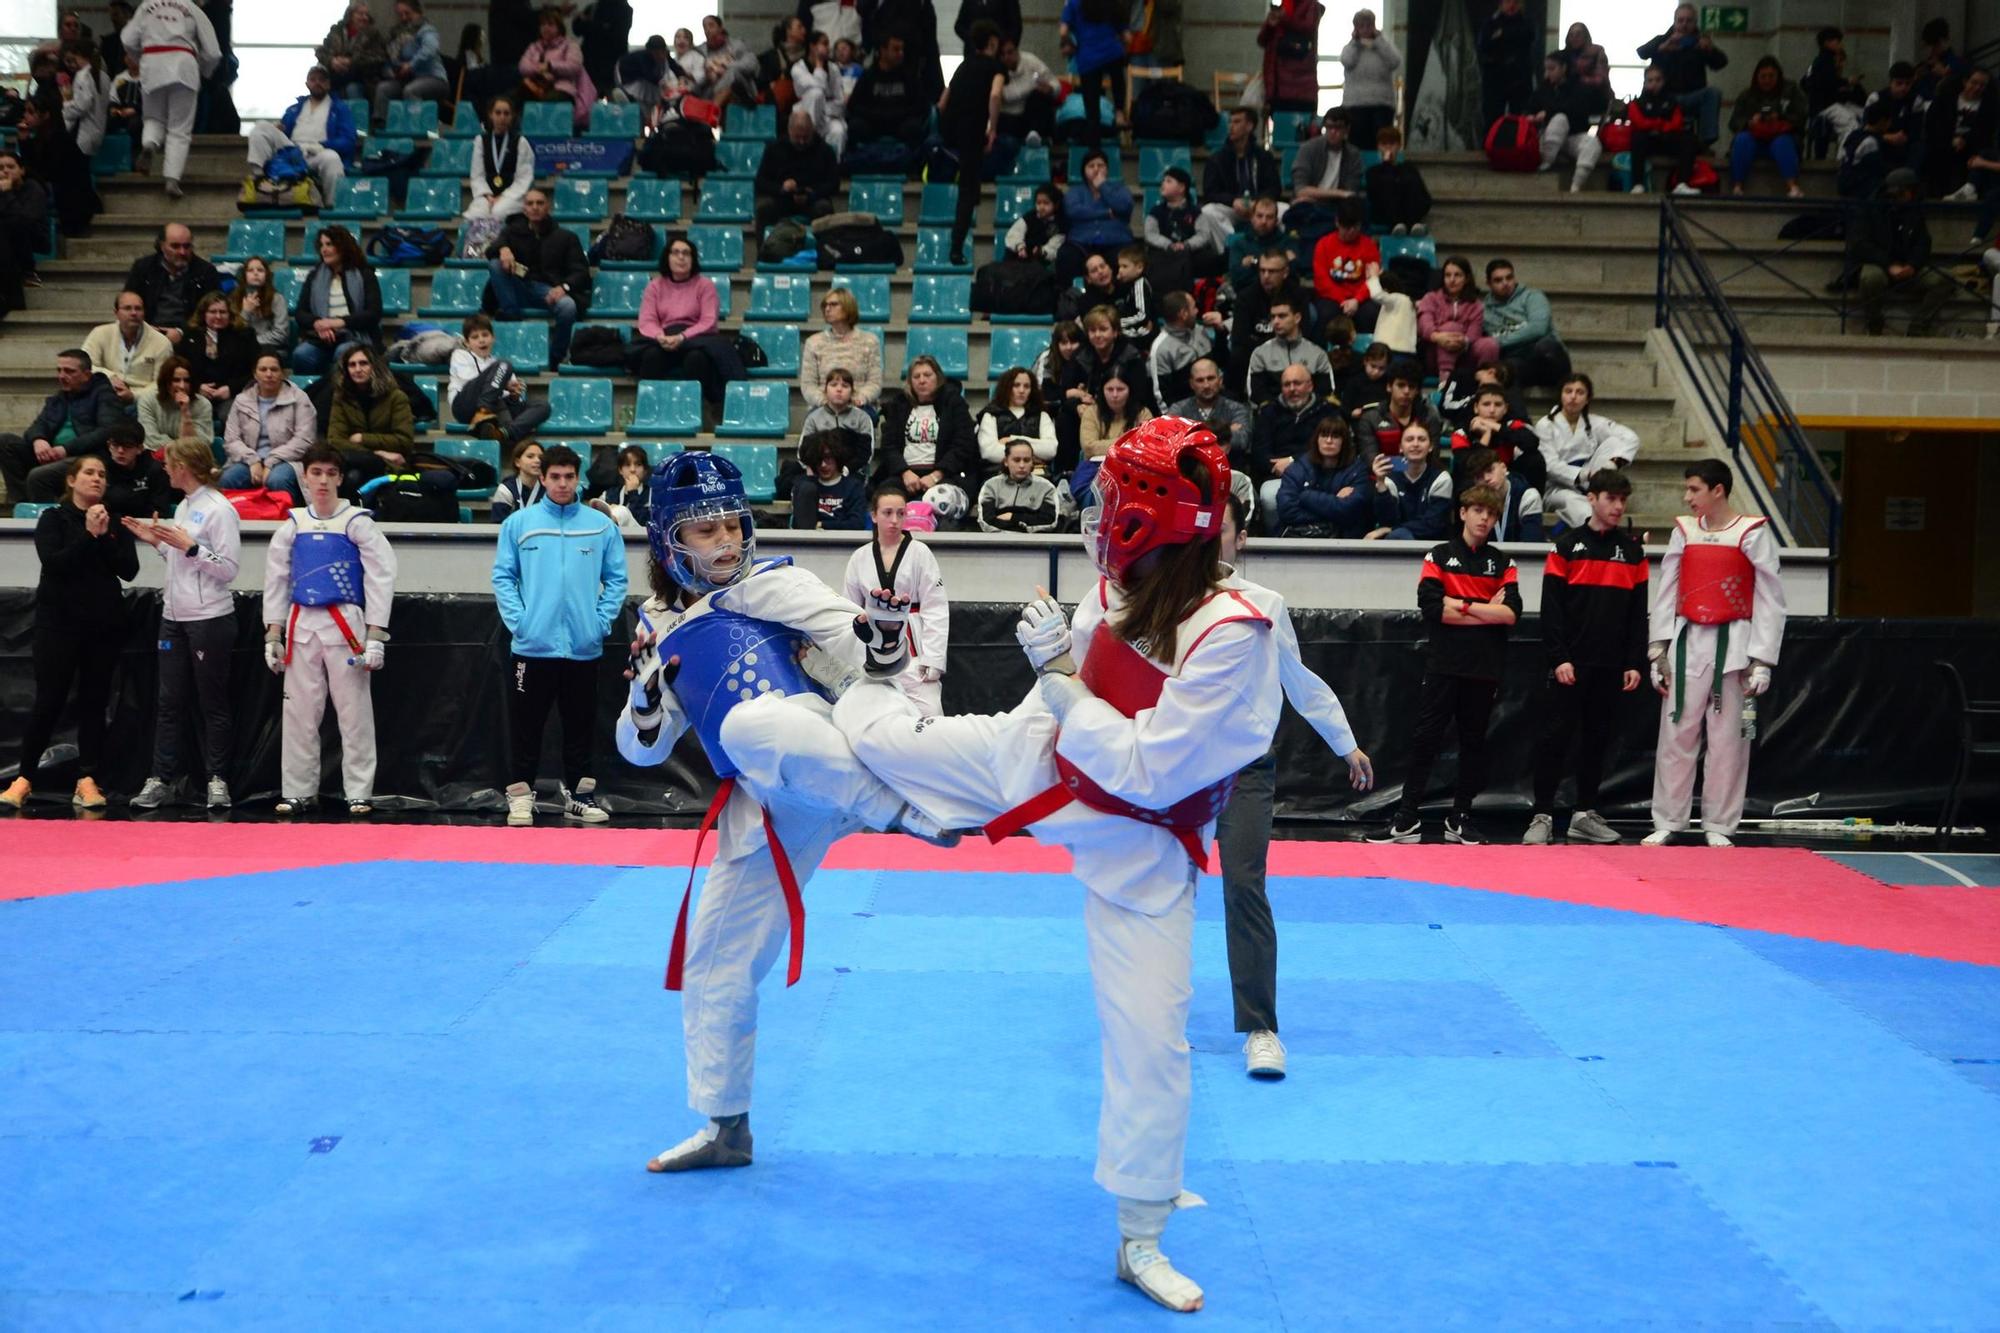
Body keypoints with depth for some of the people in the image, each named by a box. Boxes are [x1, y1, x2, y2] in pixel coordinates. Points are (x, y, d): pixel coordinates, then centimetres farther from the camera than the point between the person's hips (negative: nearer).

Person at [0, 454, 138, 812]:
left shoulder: (115, 523, 9)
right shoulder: (53, 519, 2)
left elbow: (129, 570, -3)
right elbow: (53, 562, -14)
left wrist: (105, 535, -13)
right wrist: (88, 535, -18)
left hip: (104, 624, 3)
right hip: (59, 622, -3)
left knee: (94, 702, 2)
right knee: (48, 701, -4)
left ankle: (87, 780, 5)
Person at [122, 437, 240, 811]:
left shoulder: (219, 509, -12)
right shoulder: (183, 506, 13)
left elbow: (228, 569, -16)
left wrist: (189, 546, -22)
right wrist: (156, 541, 11)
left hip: (210, 619, -8)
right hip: (175, 616, 8)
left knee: (213, 703, 2)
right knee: (169, 702, 8)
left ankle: (217, 779, 10)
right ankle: (161, 778, 12)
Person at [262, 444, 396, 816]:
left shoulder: (357, 522, -3)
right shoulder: (293, 525, 7)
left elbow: (380, 577, -5)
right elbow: (276, 579, 12)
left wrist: (375, 636, -10)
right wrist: (272, 635, 7)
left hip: (345, 624, -3)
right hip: (302, 625, 3)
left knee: (354, 713, -1)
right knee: (299, 714, 7)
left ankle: (359, 793, 7)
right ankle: (299, 791, 17)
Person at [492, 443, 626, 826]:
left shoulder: (601, 525, 2)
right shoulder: (518, 522, 1)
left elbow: (616, 579, 5)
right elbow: (503, 576, 2)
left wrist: (602, 621, -4)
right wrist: (517, 619, -8)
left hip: (584, 647, 1)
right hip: (533, 646, -1)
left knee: (579, 724, 11)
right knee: (526, 724, 4)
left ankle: (577, 793, 21)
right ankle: (520, 795, 13)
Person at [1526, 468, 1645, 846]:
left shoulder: (1632, 551, 9)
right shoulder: (1567, 546, 0)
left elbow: (1638, 613, 9)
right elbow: (1551, 608, -4)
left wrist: (1635, 664, 2)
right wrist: (1558, 658, -11)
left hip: (1612, 668, 3)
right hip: (1570, 665, -3)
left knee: (1598, 740, 8)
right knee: (1554, 738, -3)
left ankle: (1585, 815, 17)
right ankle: (1543, 816, 2)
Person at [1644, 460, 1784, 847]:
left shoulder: (1753, 534, -2)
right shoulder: (1684, 531, 9)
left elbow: (1770, 600, -2)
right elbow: (1666, 593, 10)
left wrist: (1761, 661, -5)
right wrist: (1658, 653, 5)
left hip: (1731, 645, -3)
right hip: (1687, 641, 3)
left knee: (1726, 739, 2)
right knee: (1676, 736, 4)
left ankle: (1718, 827, 12)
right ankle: (1667, 823, 13)